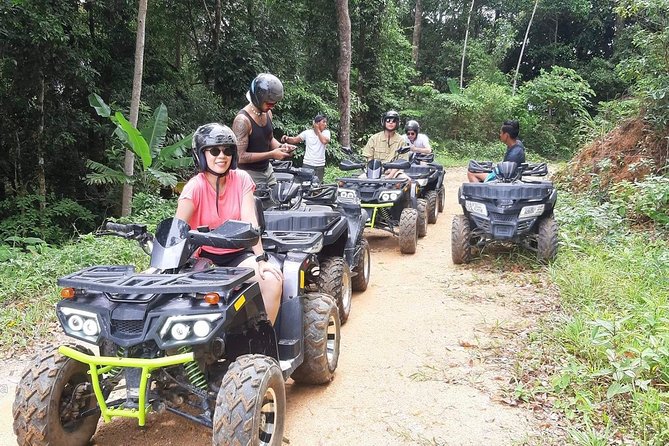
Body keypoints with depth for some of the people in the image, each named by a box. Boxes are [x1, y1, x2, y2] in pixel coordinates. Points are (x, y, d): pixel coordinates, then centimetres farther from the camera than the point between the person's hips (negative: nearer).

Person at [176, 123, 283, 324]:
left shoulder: (241, 179, -2)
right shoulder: (195, 187, -10)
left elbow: (249, 221, -12)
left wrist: (261, 259, -22)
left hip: (237, 254, 2)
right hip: (205, 256, -2)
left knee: (273, 280, -23)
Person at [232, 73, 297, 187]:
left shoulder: (268, 113, 4)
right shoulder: (243, 120, -20)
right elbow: (240, 156, -23)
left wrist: (281, 147, -2)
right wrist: (271, 154, -23)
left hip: (267, 169, 8)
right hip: (250, 174, -8)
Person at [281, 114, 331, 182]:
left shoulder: (326, 132, 3)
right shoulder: (307, 132, 2)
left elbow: (324, 141, -16)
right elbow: (295, 140, -1)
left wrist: (318, 130, -7)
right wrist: (287, 138, -21)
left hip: (320, 166, 1)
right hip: (307, 164, -1)